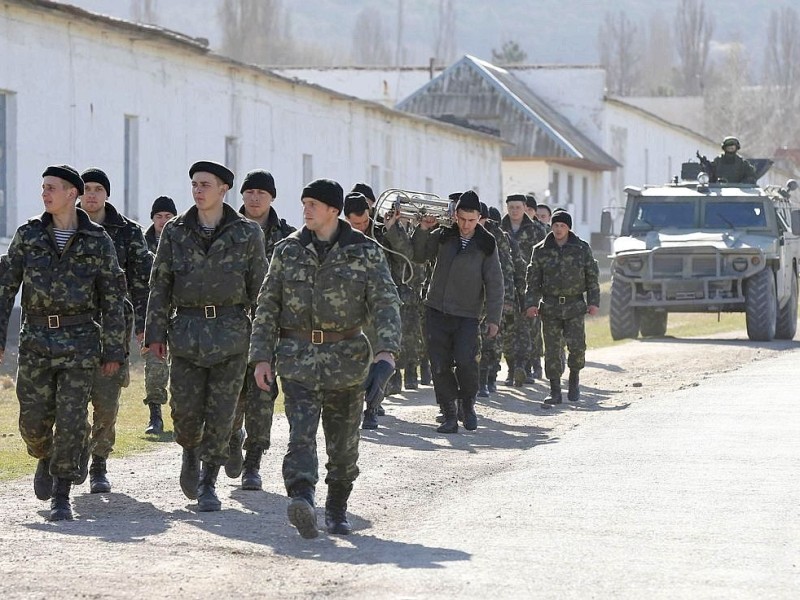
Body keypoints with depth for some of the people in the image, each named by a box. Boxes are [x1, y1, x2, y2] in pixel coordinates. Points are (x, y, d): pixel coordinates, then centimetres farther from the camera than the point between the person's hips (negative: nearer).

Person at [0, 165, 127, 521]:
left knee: (71, 419, -9)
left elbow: (112, 299, 2)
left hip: (81, 341, -2)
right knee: (34, 421, 1)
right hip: (36, 340, 2)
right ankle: (46, 459, 35)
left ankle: (61, 498, -1)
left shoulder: (98, 241, 0)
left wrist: (113, 351, -1)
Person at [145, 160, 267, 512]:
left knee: (221, 412, -3)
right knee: (185, 408, -1)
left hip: (231, 332, -1)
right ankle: (190, 452, 32)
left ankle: (208, 486, 6)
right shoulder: (175, 232, 5)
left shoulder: (247, 233, 2)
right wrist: (155, 333, 1)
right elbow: (160, 285, 6)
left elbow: (258, 287, 6)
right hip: (187, 333, 1)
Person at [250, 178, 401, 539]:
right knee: (301, 430, -19)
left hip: (347, 359, 0)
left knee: (344, 439, 9)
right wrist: (261, 357, -1)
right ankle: (302, 500, -35)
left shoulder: (365, 252, 0)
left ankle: (337, 509, 26)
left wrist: (386, 353, -21)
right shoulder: (288, 251, 6)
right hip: (297, 356, 0)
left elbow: (386, 303, -6)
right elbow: (267, 306, 7)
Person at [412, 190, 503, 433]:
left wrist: (493, 318, -7)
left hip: (467, 315, -3)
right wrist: (422, 230, -1)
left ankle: (468, 404, 8)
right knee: (440, 365, -1)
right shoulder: (442, 236, 5)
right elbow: (418, 256, 15)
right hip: (437, 311, 3)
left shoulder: (486, 244, -1)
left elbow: (494, 283, 0)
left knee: (465, 360, -18)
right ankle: (449, 415, 9)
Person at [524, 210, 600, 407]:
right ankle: (555, 391, 4)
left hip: (575, 306, -1)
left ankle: (574, 379, 15)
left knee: (577, 346, -12)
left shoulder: (582, 249, 4)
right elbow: (533, 280, 6)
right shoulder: (541, 250, 5)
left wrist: (593, 302, 0)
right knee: (552, 349, -2)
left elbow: (592, 277, 8)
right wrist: (531, 303, -5)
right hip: (550, 306, 1)